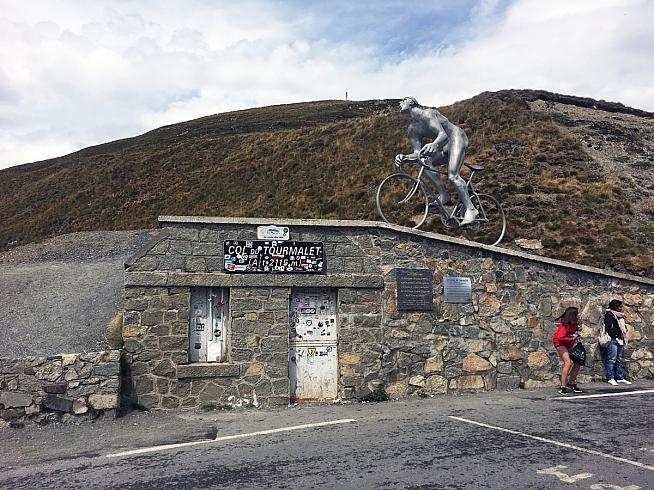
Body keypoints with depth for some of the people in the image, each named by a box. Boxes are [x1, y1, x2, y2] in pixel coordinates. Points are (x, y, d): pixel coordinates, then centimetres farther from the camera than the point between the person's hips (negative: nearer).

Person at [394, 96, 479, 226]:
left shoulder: (427, 114, -19)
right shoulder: (412, 129, 3)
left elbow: (443, 134, -31)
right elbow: (417, 153, -6)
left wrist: (434, 144, -54)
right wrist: (404, 157, -26)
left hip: (457, 138, -8)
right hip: (444, 147, 8)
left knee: (452, 175, -25)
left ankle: (471, 209, -17)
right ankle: (443, 194, -13)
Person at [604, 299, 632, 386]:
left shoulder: (621, 316, 19)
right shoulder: (609, 314, -8)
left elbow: (623, 328, 22)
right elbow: (608, 327, -16)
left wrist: (624, 339, 13)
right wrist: (614, 336, -18)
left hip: (620, 340, 9)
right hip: (613, 340, -9)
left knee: (619, 360, 12)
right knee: (612, 359, -7)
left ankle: (620, 378, 17)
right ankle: (611, 378, -4)